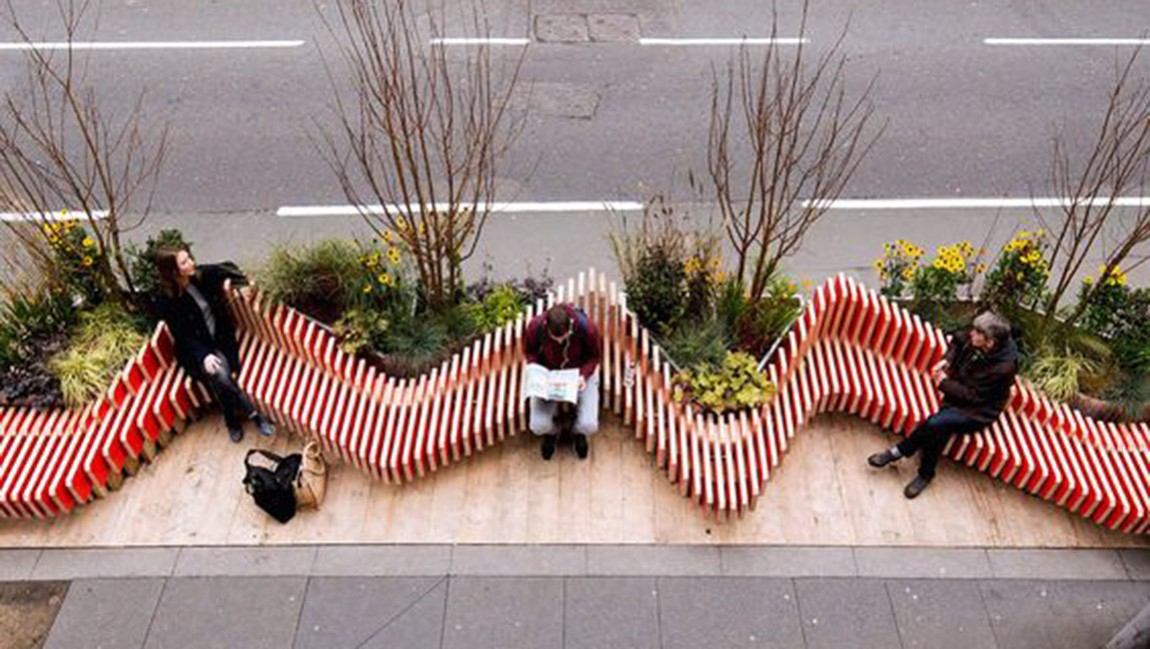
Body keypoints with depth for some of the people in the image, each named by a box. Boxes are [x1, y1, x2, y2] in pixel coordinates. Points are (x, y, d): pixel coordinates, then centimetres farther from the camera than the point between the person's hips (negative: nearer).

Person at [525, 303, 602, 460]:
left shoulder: (587, 327, -29)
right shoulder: (535, 326, -26)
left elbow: (595, 355, -8)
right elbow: (530, 351, -3)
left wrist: (584, 374, -25)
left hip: (580, 373, -1)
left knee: (589, 425, -19)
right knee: (538, 426, -18)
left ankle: (579, 432, 23)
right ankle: (551, 433, 23)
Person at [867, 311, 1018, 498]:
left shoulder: (1003, 367, -31)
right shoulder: (976, 338, -15)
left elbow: (973, 395, -22)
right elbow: (958, 341, 11)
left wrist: (944, 382, -14)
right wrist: (946, 360, -5)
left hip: (977, 411, -5)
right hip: (959, 391, 6)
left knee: (935, 423, -27)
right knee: (940, 428, -22)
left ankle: (898, 451, -6)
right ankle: (926, 473, -5)